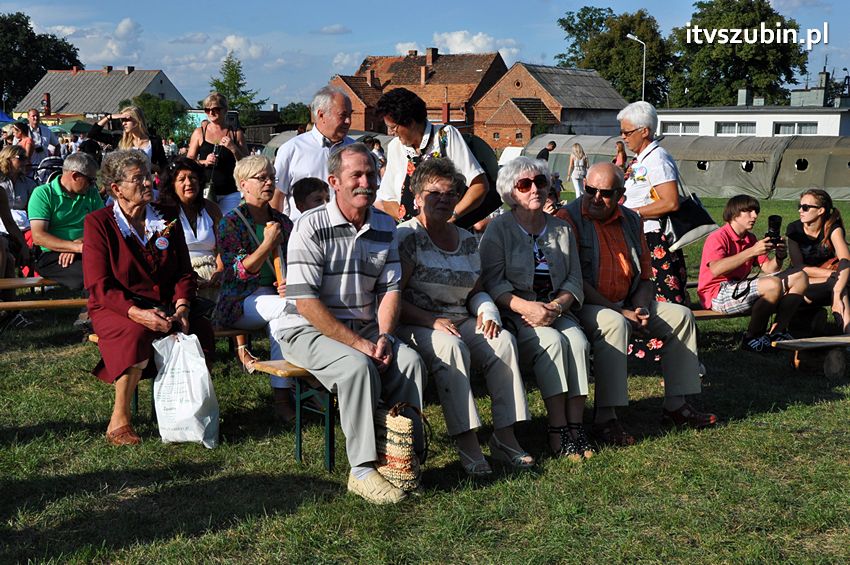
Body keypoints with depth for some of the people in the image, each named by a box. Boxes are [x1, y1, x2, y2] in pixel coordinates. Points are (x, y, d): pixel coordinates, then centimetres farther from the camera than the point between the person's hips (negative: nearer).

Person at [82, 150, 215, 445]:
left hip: (163, 308, 4)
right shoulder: (98, 223, -4)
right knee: (137, 333, -37)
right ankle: (119, 422, -24)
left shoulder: (168, 218, 10)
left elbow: (184, 272, 11)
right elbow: (100, 287, -11)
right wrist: (137, 313, -27)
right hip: (115, 309, -4)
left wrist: (181, 307, -10)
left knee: (200, 329, -26)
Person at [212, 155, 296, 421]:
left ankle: (282, 397, -29)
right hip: (238, 303, -4)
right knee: (285, 308, -33)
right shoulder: (231, 222, -2)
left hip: (273, 295, 4)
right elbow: (239, 272, -12)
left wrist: (290, 284, -8)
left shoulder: (283, 222, 12)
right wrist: (268, 243, -18)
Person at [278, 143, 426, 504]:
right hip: (309, 330, -5)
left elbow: (390, 289, 7)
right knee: (358, 366, -32)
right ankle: (363, 470, -24)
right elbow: (305, 302, -18)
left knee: (411, 362, -20)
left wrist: (384, 337, -13)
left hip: (365, 327, 6)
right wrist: (358, 344, -21)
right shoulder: (311, 227, -12)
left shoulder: (385, 227, 7)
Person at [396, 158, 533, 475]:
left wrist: (488, 312, 0)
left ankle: (505, 437, -20)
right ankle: (467, 443, -35)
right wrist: (433, 322, -20)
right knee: (450, 346, -36)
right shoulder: (407, 237, -3)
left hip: (462, 322, 6)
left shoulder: (468, 241, 16)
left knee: (504, 340, -21)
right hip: (416, 326, -6)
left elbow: (476, 291, 23)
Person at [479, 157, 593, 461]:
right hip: (514, 313, -4)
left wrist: (556, 306, -12)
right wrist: (526, 306, -22)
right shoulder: (498, 228, 2)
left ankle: (575, 426, -24)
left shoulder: (562, 229, 15)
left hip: (556, 310, 4)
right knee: (553, 342, -30)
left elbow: (574, 280, 9)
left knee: (578, 342, -26)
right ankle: (557, 429, -28)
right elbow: (492, 281, -8)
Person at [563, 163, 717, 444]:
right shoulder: (570, 218, -11)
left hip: (626, 305, 8)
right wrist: (621, 312, -19)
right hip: (584, 305, -7)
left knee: (681, 315, 0)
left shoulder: (631, 220, 9)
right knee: (615, 323, -36)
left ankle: (675, 405, 5)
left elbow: (645, 276, 15)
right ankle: (605, 418, -34)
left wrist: (640, 308, -7)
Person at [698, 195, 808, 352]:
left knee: (800, 277, 4)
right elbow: (716, 270, -30)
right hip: (716, 295, -9)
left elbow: (769, 269, 13)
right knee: (773, 285, -32)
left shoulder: (751, 239, 15)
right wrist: (751, 252, -31)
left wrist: (779, 257, -10)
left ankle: (777, 332, 4)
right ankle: (752, 339, -13)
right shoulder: (718, 237, -12)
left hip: (741, 289, 9)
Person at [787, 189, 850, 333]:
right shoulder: (794, 229, -10)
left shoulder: (833, 228, -13)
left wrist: (837, 295, -44)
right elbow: (799, 267, -14)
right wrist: (834, 274, -25)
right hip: (801, 285, -1)